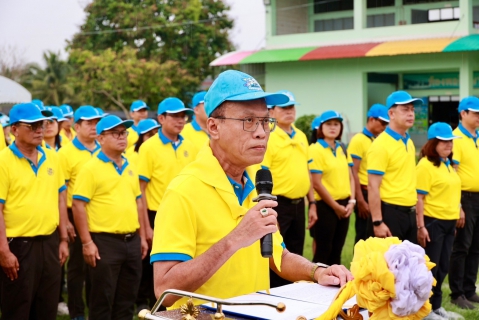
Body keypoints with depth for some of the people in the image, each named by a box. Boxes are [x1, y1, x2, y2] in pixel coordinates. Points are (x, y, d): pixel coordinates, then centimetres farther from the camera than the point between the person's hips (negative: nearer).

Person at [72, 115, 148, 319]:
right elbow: (78, 205, -12)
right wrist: (87, 242, -15)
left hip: (132, 241, 6)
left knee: (127, 299, 13)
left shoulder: (130, 167, 12)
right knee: (102, 300, 1)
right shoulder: (91, 168, -8)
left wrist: (142, 236, 15)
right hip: (105, 241, -6)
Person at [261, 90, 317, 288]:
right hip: (278, 204, -7)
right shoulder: (268, 138, -11)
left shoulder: (301, 136, 11)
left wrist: (312, 203, 13)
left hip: (299, 204, 7)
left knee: (295, 256, 14)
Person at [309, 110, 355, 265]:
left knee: (337, 249, 12)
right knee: (323, 250, 0)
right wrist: (335, 206, -11)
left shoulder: (342, 149, 11)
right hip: (325, 206, -6)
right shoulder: (315, 150, -10)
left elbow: (350, 177, 14)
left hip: (344, 206, 7)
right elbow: (316, 184, -14)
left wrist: (351, 201, 0)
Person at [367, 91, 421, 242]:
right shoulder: (380, 145, -14)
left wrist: (413, 210, 17)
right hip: (390, 212, -8)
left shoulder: (409, 142, 12)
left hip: (410, 213, 8)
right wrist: (377, 222, -22)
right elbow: (373, 187, -17)